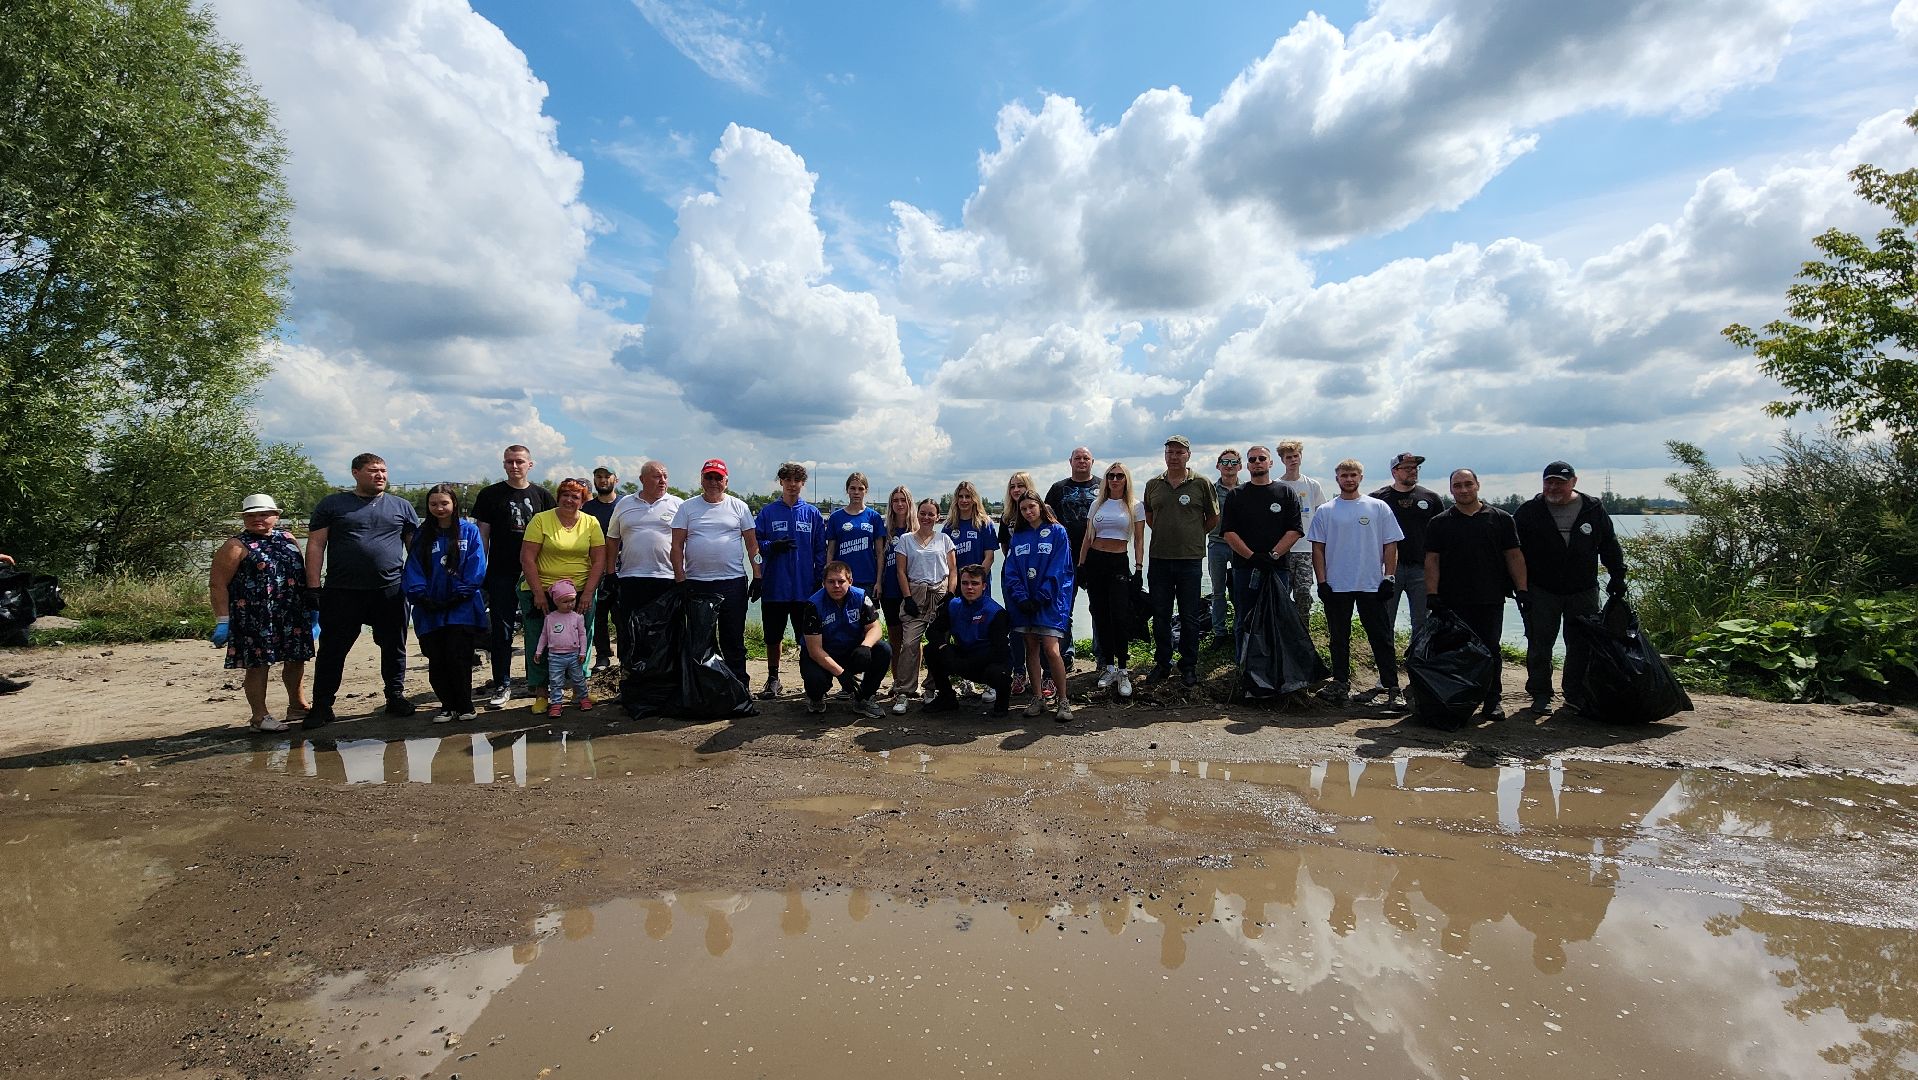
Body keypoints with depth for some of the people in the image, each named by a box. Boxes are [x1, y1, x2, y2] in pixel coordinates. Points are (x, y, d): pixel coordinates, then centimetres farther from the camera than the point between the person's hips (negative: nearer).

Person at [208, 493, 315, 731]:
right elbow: (217, 584, -7)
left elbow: (301, 571, 22)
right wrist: (222, 621, -13)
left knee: (296, 660, 12)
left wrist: (312, 604, 18)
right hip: (256, 619, -6)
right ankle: (259, 716, 8)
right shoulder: (236, 546, -4)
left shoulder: (287, 538, 13)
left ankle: (297, 706, 27)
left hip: (294, 616, 6)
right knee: (258, 664, -1)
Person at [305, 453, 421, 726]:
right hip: (343, 592, -1)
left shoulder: (401, 506, 10)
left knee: (394, 648, 9)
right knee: (333, 650, 5)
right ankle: (321, 706, 15)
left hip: (390, 591, 1)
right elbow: (315, 545, 4)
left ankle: (396, 697, 22)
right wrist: (314, 586, -4)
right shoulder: (332, 504, 7)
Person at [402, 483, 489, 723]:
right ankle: (447, 705, 18)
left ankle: (465, 705, 9)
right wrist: (421, 596, -9)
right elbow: (413, 570, 4)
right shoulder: (423, 536, 11)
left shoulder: (469, 530, 2)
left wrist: (460, 595, -13)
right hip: (431, 611, 3)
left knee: (458, 658, -6)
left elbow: (476, 568, -5)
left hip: (462, 610, -3)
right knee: (436, 661, 5)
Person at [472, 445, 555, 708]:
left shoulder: (542, 496, 7)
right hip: (501, 574, -1)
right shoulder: (490, 495, 3)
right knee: (501, 630, 0)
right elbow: (482, 535, 4)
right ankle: (502, 685, 7)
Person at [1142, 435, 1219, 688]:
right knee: (1160, 615, 9)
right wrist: (1164, 534, 12)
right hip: (1159, 559, 2)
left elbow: (1213, 518, 8)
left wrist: (1194, 535, 9)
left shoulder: (1201, 483, -1)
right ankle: (1162, 662, 22)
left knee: (1189, 617, 5)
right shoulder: (1153, 484, 7)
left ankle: (1189, 666, 17)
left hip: (1190, 559, -2)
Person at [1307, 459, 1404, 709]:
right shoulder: (1325, 512, 6)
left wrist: (1388, 578, -5)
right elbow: (1318, 548, 5)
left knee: (1382, 638, -1)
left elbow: (1390, 545, 4)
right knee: (1339, 639, 10)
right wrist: (1322, 582, -3)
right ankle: (1340, 684, 21)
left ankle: (1391, 688, 3)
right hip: (1336, 586, 1)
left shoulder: (1379, 508, 5)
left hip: (1372, 585, -1)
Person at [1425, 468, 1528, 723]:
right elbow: (1432, 560, 2)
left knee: (1490, 650, 4)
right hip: (1452, 601, 0)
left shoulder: (1500, 519, 8)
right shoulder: (1439, 523, 7)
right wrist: (1432, 594, -7)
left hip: (1491, 600, 1)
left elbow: (1514, 556, 8)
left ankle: (1492, 701, 14)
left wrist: (1521, 590, 0)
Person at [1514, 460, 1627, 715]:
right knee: (1540, 644, 1)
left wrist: (1617, 575, 5)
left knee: (1582, 644, 7)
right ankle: (1540, 695, 11)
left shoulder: (1593, 509, 4)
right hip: (1541, 591, -2)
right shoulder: (1530, 511, -1)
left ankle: (1576, 694, 20)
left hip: (1583, 591, 2)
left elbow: (1610, 546, 12)